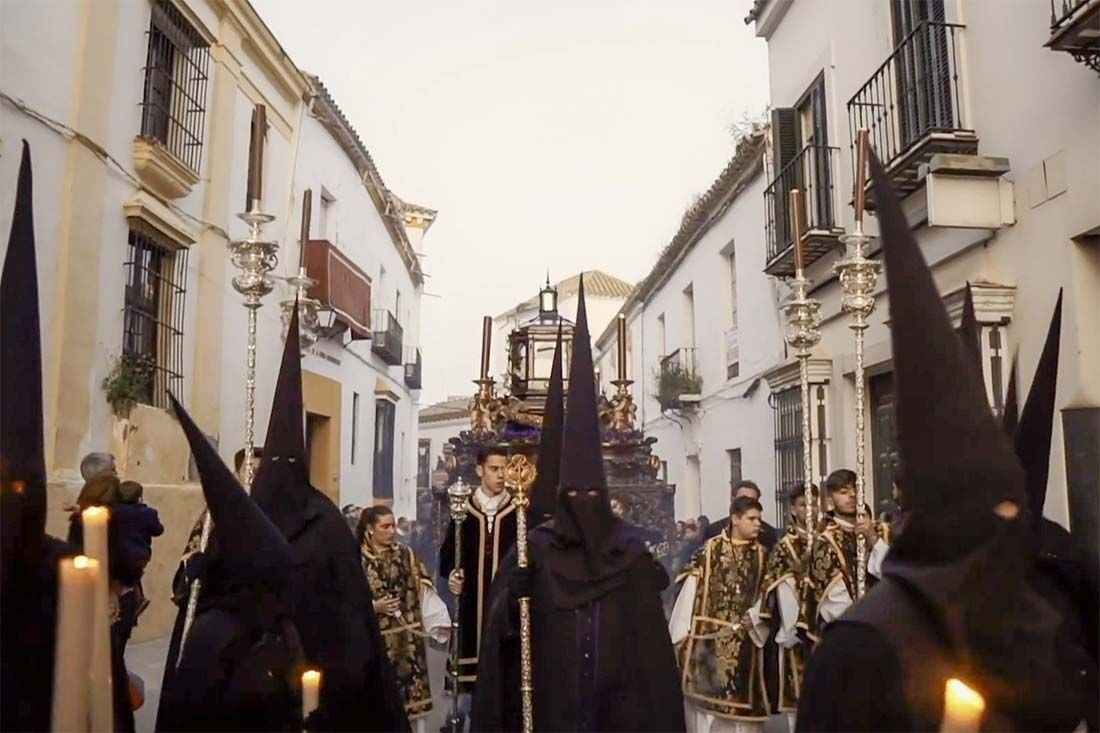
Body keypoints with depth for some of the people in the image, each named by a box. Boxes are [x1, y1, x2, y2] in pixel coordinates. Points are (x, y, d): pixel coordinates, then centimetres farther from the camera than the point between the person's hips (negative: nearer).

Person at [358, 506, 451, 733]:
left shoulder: (406, 554, 3)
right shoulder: (358, 559, -3)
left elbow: (424, 590, -1)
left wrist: (441, 621, -9)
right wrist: (374, 606, -18)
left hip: (408, 635, 2)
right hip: (376, 637, -2)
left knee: (414, 690, 4)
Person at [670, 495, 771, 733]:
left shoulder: (762, 555, 5)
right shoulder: (709, 549, -2)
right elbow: (691, 588, -4)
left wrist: (754, 618, -17)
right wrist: (681, 632, -8)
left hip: (744, 641, 2)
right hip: (706, 636, -2)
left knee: (741, 698, 7)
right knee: (705, 693, 3)